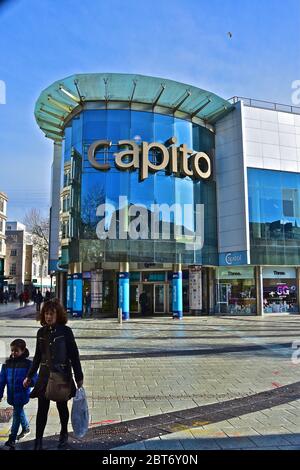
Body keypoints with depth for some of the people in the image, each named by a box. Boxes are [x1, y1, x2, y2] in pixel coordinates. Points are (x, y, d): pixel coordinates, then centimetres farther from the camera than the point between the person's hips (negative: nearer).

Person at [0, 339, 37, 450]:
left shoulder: (28, 364, -11)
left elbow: (34, 378, -11)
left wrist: (30, 381, -33)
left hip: (22, 394, -5)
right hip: (12, 394, 5)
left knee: (17, 413, -3)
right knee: (19, 411, 20)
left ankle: (12, 439, 7)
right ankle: (26, 428, 41)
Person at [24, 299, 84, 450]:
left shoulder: (65, 331, -10)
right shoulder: (41, 332, 2)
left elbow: (74, 355, -7)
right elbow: (38, 356, 12)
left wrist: (79, 377, -7)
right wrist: (29, 376, 14)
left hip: (62, 375, -3)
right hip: (45, 375, 3)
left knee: (62, 406, 12)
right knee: (42, 408, 3)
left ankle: (64, 434, 35)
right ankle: (38, 440, 16)